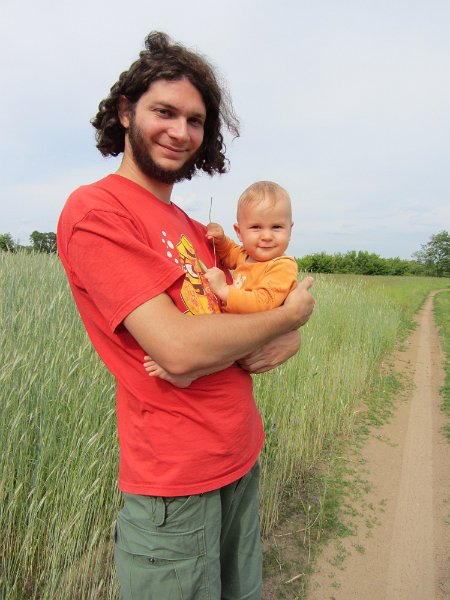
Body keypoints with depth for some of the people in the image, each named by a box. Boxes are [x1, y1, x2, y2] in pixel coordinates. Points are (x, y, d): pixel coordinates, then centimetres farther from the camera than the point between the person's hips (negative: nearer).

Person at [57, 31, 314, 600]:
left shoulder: (197, 231, 11)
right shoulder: (95, 209, -13)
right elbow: (179, 349, -24)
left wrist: (282, 344, -13)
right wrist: (287, 317, -9)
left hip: (243, 459, 7)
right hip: (174, 484, -7)